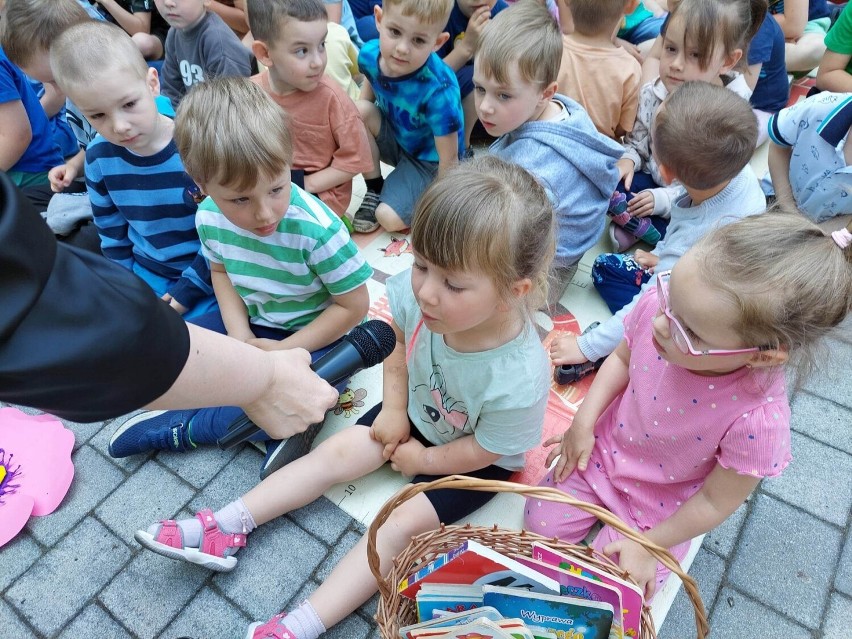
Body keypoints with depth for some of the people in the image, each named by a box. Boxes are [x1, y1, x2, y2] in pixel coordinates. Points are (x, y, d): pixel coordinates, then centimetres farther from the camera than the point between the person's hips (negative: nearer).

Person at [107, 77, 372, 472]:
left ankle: (182, 429, -2)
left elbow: (354, 306, -20)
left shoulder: (316, 229, -30)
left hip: (314, 335, -5)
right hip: (251, 322, 6)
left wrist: (285, 350, -19)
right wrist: (239, 334, -8)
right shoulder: (209, 217, -14)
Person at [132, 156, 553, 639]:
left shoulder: (519, 381, -40)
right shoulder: (417, 294, -30)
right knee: (335, 453, 0)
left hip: (476, 460, -4)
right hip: (416, 411, 5)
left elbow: (482, 450, -22)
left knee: (403, 523, -15)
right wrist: (394, 408, -6)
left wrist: (421, 460, -9)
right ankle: (227, 529, 8)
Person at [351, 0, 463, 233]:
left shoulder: (438, 90, -36)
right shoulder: (370, 54, -19)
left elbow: (449, 160, -26)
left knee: (390, 219, -21)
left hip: (428, 160, -5)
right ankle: (374, 190, -4)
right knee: (359, 110, -24)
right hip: (394, 138, 5)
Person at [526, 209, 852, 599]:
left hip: (663, 503, -2)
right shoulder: (657, 306, -28)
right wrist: (584, 421, -11)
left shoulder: (758, 420, -36)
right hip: (603, 448, 3)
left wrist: (649, 545, -8)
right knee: (540, 524, 7)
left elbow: (716, 502, -17)